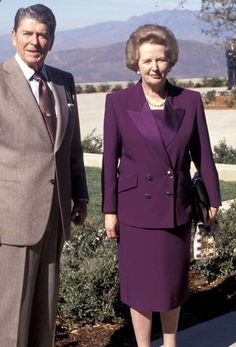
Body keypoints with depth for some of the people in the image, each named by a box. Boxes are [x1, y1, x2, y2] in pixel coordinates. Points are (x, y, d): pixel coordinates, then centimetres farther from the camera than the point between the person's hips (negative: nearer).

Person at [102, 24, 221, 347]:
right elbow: (110, 159, -3)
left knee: (174, 283, 14)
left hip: (177, 207, 2)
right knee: (140, 284, 7)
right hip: (136, 207, -2)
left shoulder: (190, 101, -1)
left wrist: (213, 198, 7)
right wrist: (109, 210, -3)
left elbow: (202, 154, 5)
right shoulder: (118, 102, -5)